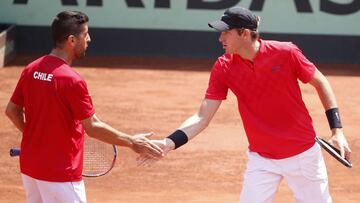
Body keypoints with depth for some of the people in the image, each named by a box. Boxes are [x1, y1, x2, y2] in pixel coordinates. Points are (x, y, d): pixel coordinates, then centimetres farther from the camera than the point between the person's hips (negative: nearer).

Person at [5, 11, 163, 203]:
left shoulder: (30, 70, 2)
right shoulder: (72, 80, -20)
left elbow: (12, 111, 11)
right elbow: (92, 127, -17)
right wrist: (132, 142, -8)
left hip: (29, 167, 8)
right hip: (60, 174, -8)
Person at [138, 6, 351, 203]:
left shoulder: (286, 53, -15)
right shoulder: (224, 68, -10)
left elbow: (320, 82, -1)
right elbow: (202, 117, -11)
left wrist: (337, 130, -5)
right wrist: (169, 143, -25)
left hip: (304, 153, -1)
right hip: (262, 159, 1)